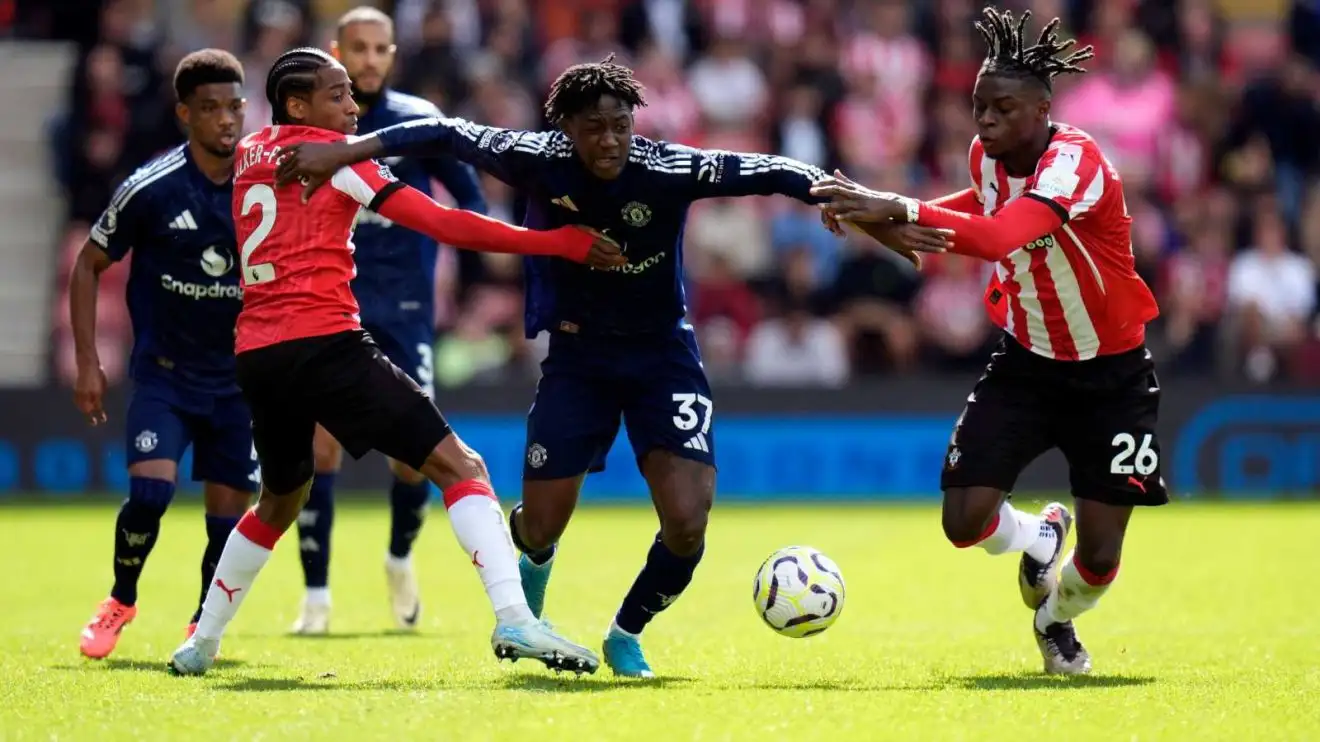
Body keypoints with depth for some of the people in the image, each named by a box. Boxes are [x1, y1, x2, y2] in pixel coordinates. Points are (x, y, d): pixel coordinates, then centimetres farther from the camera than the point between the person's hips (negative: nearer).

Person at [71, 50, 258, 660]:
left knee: (229, 513, 0)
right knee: (150, 492, -18)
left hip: (239, 376, 2)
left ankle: (204, 626, 24)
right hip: (164, 373, -2)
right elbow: (89, 265, 1)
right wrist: (87, 363, -3)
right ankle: (120, 602, 8)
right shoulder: (150, 189, -12)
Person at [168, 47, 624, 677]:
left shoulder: (247, 155, 17)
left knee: (280, 500, 29)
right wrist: (567, 244, -7)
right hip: (322, 343, -7)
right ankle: (513, 619, -27)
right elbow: (445, 225, -6)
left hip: (255, 353, 7)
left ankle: (200, 643, 33)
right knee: (460, 466, -9)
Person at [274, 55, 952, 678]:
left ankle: (625, 636, 14)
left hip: (662, 352, -1)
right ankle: (532, 565, 43)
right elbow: (447, 135, -13)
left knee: (687, 522, -15)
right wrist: (347, 152, -18)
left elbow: (766, 171, -24)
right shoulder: (539, 161, -19)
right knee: (541, 527, 1)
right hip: (578, 354, 1)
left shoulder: (669, 170, -21)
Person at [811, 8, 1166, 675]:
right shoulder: (986, 156, -6)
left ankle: (1056, 617, 32)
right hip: (1027, 363, 5)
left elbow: (1000, 237, -46)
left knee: (1098, 559, -5)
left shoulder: (1076, 161, -28)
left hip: (1112, 376, -5)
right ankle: (1039, 538, 23)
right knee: (966, 520, -13)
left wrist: (900, 210, -51)